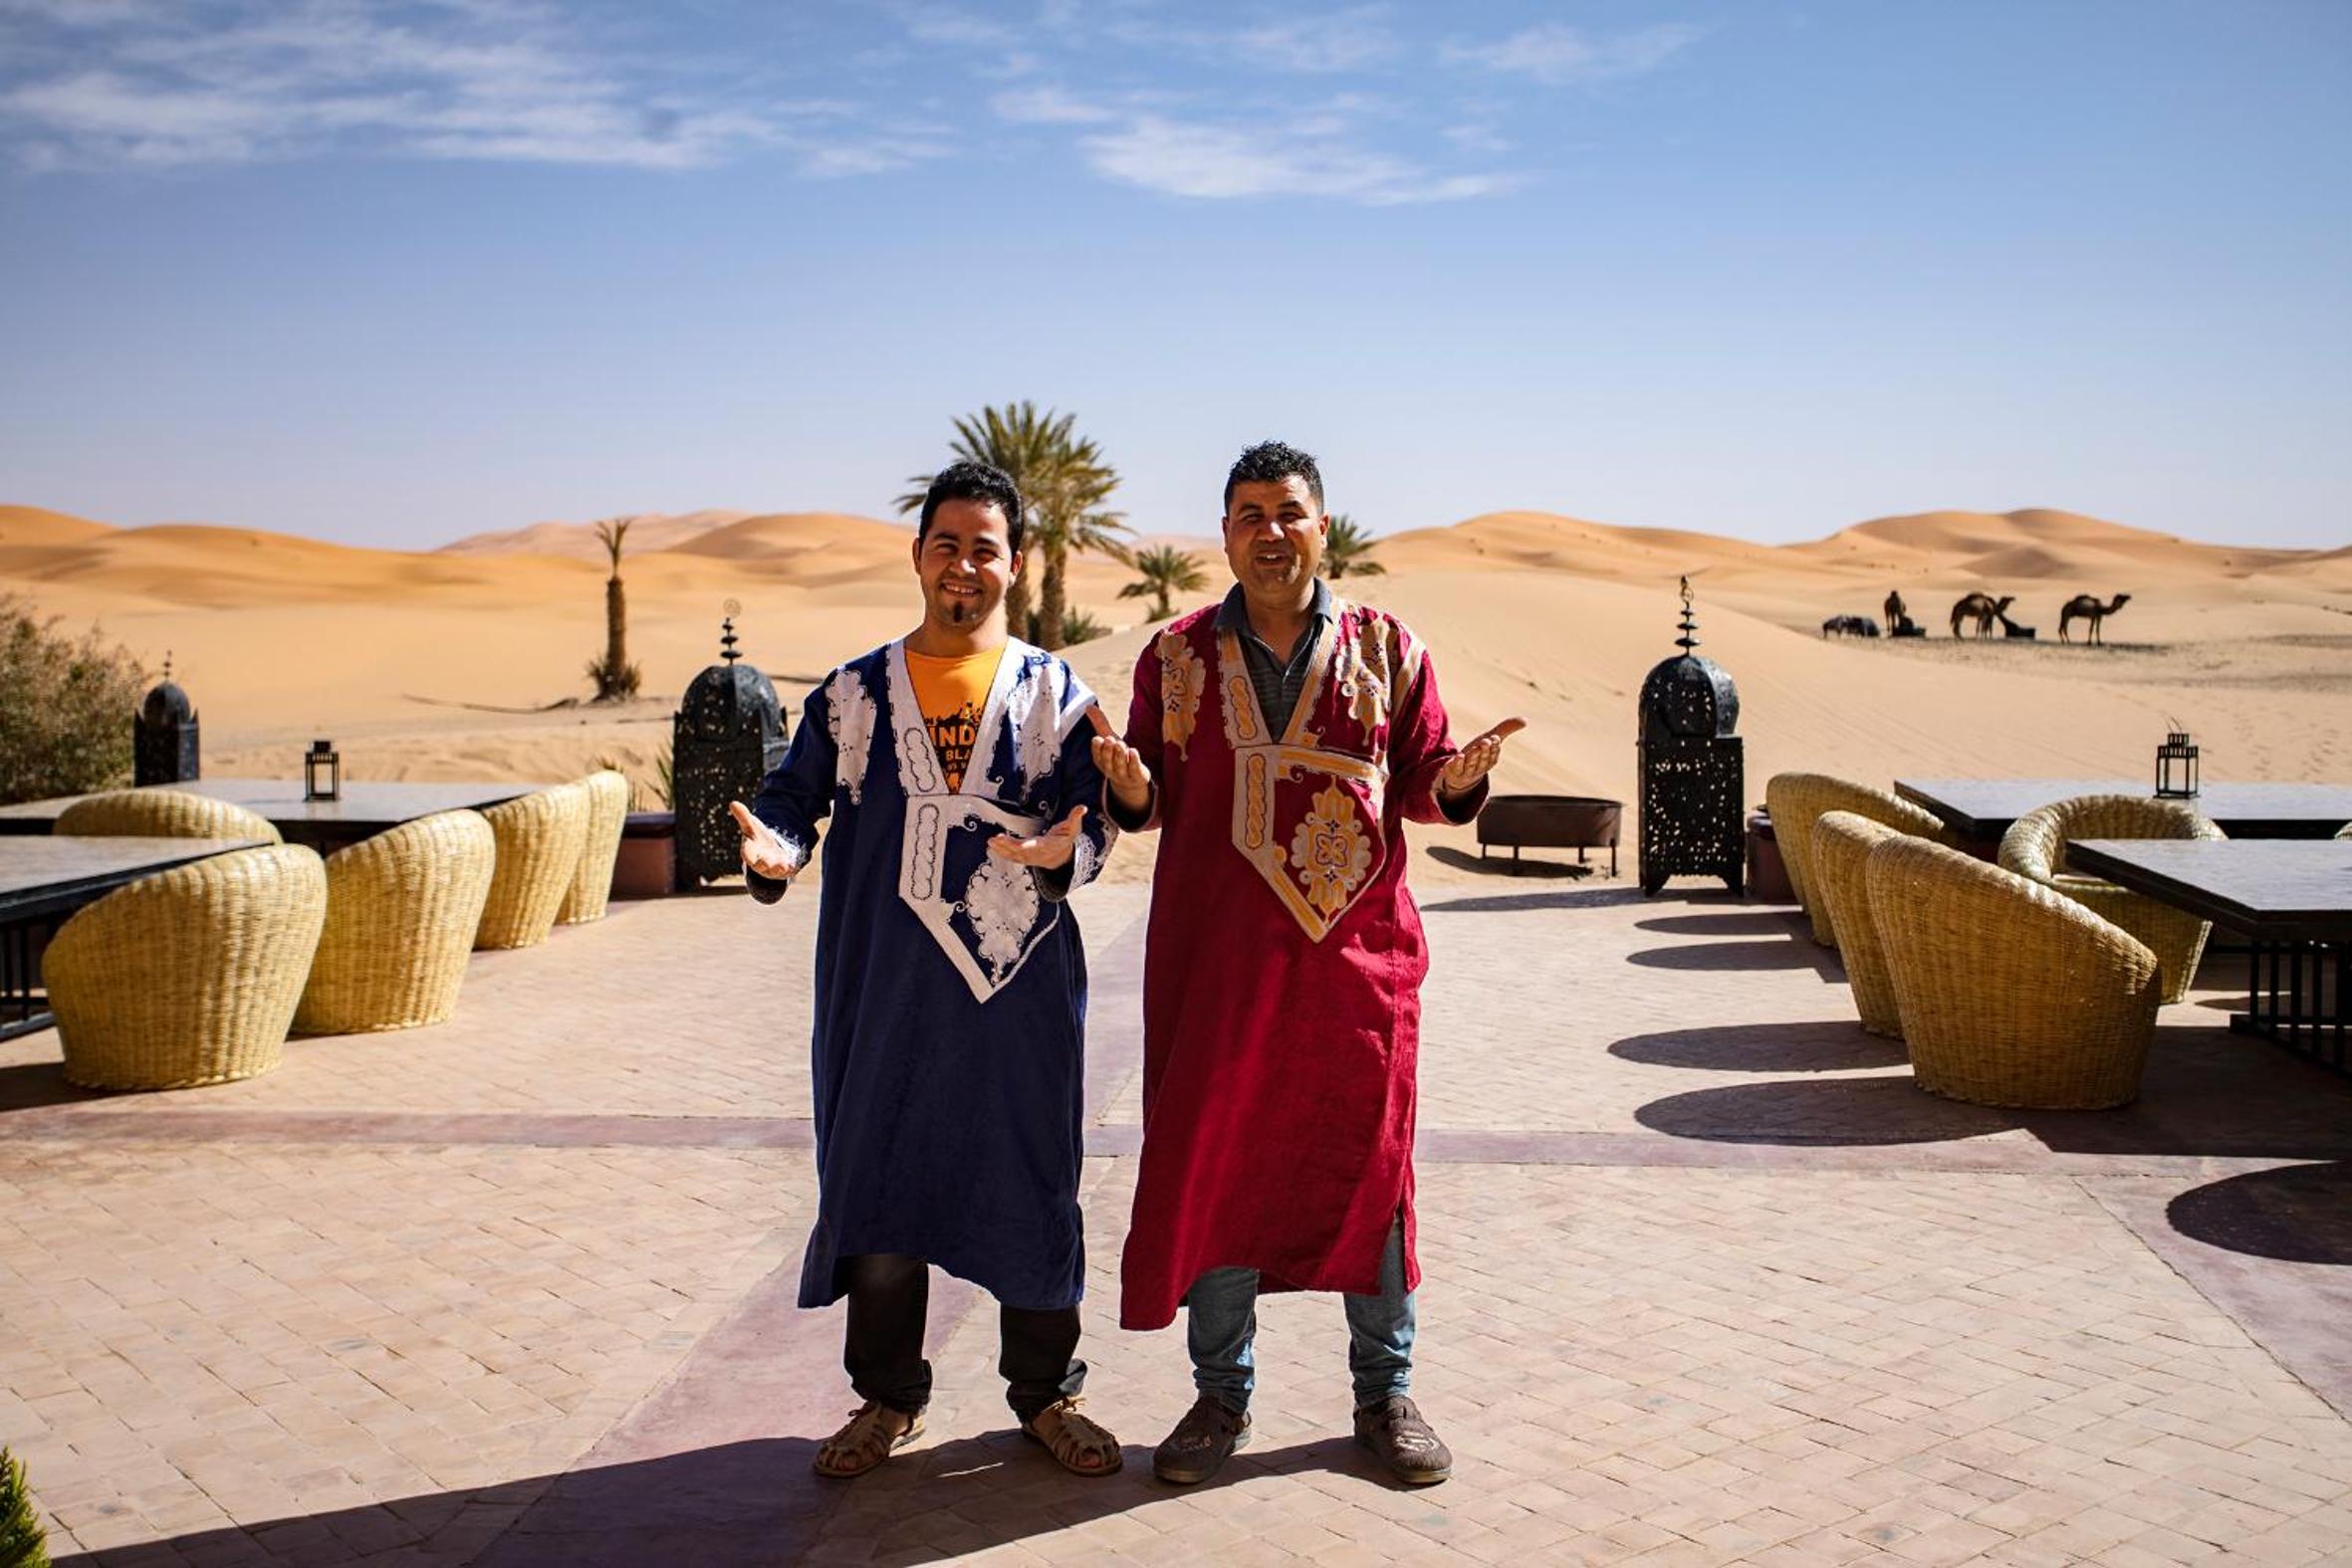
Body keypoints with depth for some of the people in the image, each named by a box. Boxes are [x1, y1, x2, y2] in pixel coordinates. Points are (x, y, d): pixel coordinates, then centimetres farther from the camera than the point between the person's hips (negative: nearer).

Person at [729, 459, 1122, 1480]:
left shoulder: (1054, 695, 4)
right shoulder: (853, 694, 8)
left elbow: (1093, 823, -2)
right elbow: (793, 794, 5)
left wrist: (1062, 851, -24)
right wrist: (774, 850, -16)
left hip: (1018, 984, -1)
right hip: (883, 988, 1)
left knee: (1029, 1184, 5)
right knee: (875, 1184, 7)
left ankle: (1044, 1390, 24)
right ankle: (887, 1396, 25)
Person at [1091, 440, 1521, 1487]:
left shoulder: (1387, 650, 6)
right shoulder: (1176, 657, 6)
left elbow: (1423, 784, 7)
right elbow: (1152, 806, 7)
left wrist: (1462, 774, -14)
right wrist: (1129, 781, -15)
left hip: (1356, 948, 0)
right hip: (1216, 957, 1)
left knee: (1368, 1163, 5)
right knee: (1210, 1162, 5)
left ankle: (1385, 1393, 23)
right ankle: (1221, 1396, 22)